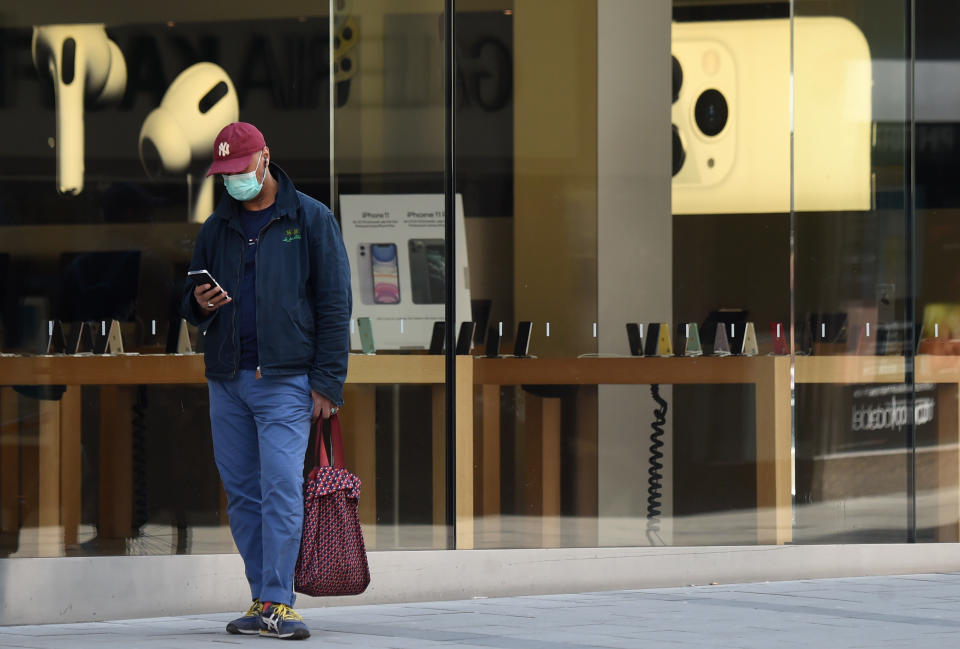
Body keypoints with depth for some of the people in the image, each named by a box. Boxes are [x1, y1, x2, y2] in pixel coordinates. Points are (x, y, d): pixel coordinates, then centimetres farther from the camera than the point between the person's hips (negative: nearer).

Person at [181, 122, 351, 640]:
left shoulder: (311, 219, 2)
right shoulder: (216, 227, 16)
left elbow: (334, 305, -1)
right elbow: (191, 299, 24)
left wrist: (327, 381, -8)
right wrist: (198, 303, -2)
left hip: (285, 380, -5)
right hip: (227, 380, 5)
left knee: (281, 489, -13)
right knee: (242, 494, 6)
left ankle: (278, 604, -14)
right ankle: (262, 601, 12)